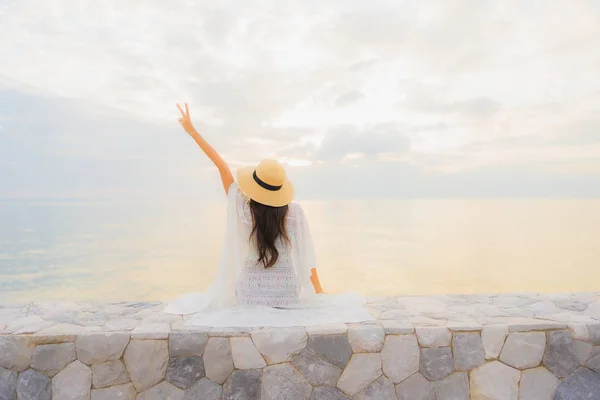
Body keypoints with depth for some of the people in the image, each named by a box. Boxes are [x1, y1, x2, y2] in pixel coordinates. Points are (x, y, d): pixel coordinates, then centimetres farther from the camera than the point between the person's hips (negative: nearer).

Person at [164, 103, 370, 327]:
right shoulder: (295, 212, -11)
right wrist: (319, 290, 9)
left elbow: (222, 167, -3)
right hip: (288, 296, 0)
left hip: (249, 295, 1)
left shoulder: (244, 210, -11)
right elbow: (306, 254, -4)